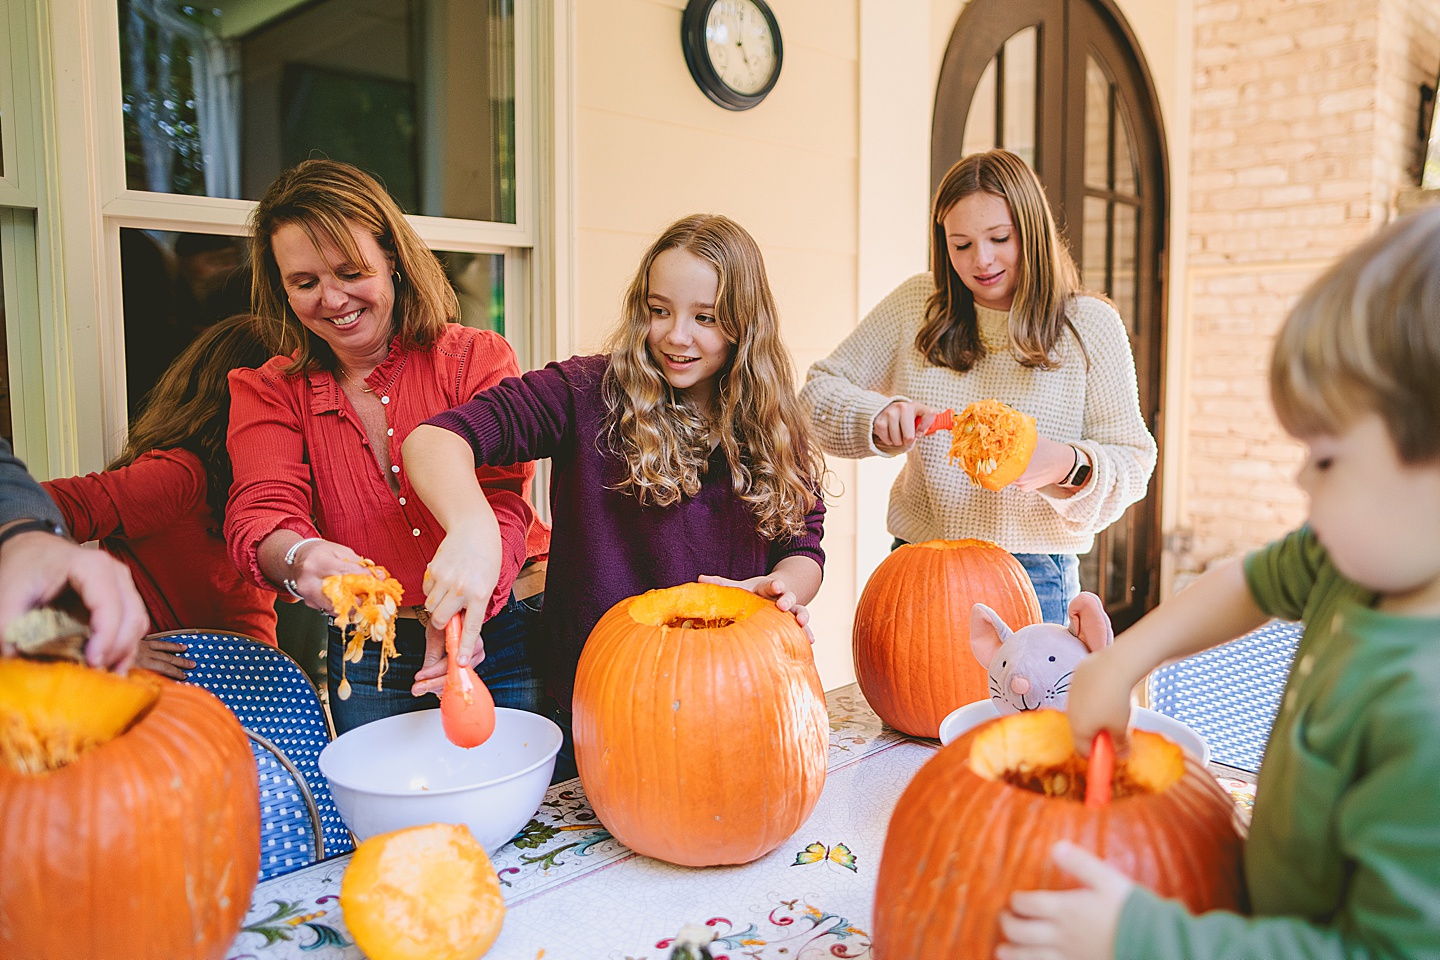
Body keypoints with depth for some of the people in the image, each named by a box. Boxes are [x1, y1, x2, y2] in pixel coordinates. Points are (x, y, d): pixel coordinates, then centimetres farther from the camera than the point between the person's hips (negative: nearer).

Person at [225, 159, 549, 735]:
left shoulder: (479, 359, -6)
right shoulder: (268, 392, 1)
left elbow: (500, 498, -18)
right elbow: (262, 510, -15)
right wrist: (298, 558, -40)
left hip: (501, 634, -1)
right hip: (368, 657, 2)